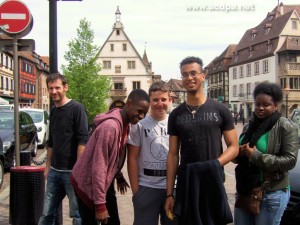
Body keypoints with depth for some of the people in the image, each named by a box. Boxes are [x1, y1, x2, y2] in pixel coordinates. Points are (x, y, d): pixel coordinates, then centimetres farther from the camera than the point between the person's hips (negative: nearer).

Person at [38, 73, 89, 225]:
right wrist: (48, 166, 18)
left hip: (72, 171, -7)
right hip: (54, 171, 7)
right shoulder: (53, 111, 12)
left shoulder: (76, 108, -9)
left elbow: (83, 140, -15)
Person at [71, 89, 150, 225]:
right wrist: (100, 204, -26)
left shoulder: (125, 124, 1)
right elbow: (98, 167, -28)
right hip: (87, 184, -9)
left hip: (104, 183, 9)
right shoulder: (110, 126, -27)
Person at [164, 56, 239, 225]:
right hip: (185, 185, 2)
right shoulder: (176, 115, 4)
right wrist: (169, 193, 0)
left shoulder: (220, 110, -1)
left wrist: (214, 165, -20)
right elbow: (173, 155, 4)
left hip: (214, 184, -1)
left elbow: (234, 147, -1)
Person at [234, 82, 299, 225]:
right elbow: (237, 155, 17)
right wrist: (239, 152, -7)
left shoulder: (285, 126, -9)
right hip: (244, 190, 6)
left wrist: (255, 156, -21)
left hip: (271, 194, -6)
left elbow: (290, 160, -18)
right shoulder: (249, 126, 9)